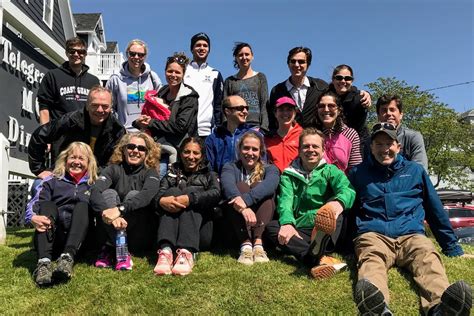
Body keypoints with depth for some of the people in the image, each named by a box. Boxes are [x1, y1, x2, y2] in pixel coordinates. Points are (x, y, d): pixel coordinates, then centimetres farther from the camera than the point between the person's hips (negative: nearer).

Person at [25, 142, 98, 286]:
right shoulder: (53, 181, 15)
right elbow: (33, 204, 1)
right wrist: (33, 217, -22)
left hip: (79, 239, 0)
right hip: (51, 238, 1)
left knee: (82, 205, -22)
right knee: (47, 204, -21)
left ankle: (67, 258, -46)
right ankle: (44, 261, -43)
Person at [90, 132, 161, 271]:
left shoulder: (150, 173, 0)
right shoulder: (113, 169, 3)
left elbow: (147, 195, -25)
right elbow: (95, 192, -17)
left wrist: (120, 209, -42)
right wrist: (108, 213, -39)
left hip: (140, 238, -1)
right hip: (113, 231, 1)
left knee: (133, 195, -23)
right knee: (109, 193, -20)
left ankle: (110, 248, -26)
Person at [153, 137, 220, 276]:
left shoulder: (209, 175, 22)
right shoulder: (172, 174, 25)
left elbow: (216, 194, -3)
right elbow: (159, 193, 3)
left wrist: (190, 198, -23)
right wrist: (161, 200, -24)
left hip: (201, 232, -1)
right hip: (172, 232, 1)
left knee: (191, 191, -22)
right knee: (173, 191, -20)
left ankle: (187, 253, -43)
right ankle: (165, 250, -42)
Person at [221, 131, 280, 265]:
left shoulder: (269, 169, 7)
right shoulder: (230, 167, 7)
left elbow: (270, 185, -20)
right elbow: (228, 186, -18)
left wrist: (246, 199, -39)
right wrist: (242, 208, -40)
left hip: (263, 224, 0)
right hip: (235, 223, 0)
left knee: (259, 188, -19)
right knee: (241, 186, -21)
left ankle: (258, 242, -37)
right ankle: (245, 244, -39)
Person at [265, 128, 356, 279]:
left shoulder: (330, 171, 12)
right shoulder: (289, 174, 15)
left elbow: (347, 189, -9)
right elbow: (285, 199, -4)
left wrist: (339, 202, -35)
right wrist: (287, 223, -26)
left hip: (325, 228, -1)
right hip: (299, 231, 1)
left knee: (335, 208, -27)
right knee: (271, 226, -24)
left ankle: (316, 252, -53)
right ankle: (320, 259, -44)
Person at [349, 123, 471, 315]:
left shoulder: (415, 170, 23)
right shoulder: (358, 173, 20)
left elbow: (435, 210, 26)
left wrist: (453, 249, 27)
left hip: (411, 234, 2)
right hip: (373, 235, -1)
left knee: (427, 256, -34)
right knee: (371, 259, -36)